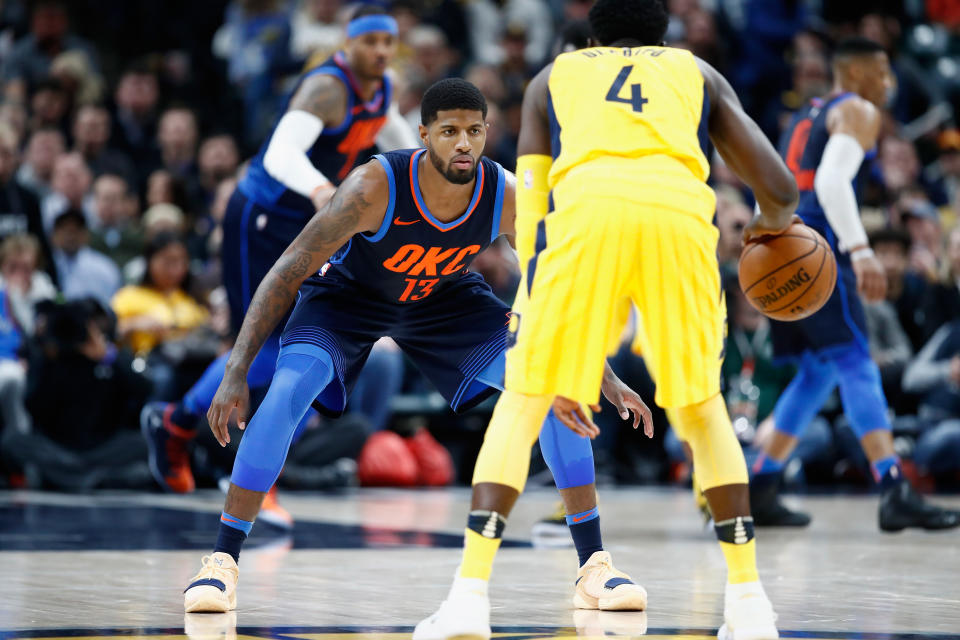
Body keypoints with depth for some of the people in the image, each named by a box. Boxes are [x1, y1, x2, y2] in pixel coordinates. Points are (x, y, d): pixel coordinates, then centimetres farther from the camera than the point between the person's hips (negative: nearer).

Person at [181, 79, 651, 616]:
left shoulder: (508, 198, -27)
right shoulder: (375, 188, -37)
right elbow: (286, 274, -31)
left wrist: (605, 378, -5)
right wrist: (236, 374, -36)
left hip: (446, 298, 3)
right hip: (347, 292, -3)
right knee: (288, 390, -30)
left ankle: (595, 564, -3)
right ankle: (223, 562, -17)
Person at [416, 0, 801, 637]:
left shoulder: (553, 76, 33)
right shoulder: (698, 73, 34)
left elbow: (529, 206, 25)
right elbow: (780, 190, 24)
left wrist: (562, 375, 29)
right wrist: (772, 222, 50)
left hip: (586, 203, -1)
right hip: (681, 208, 1)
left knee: (522, 404, 12)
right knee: (701, 406, 21)